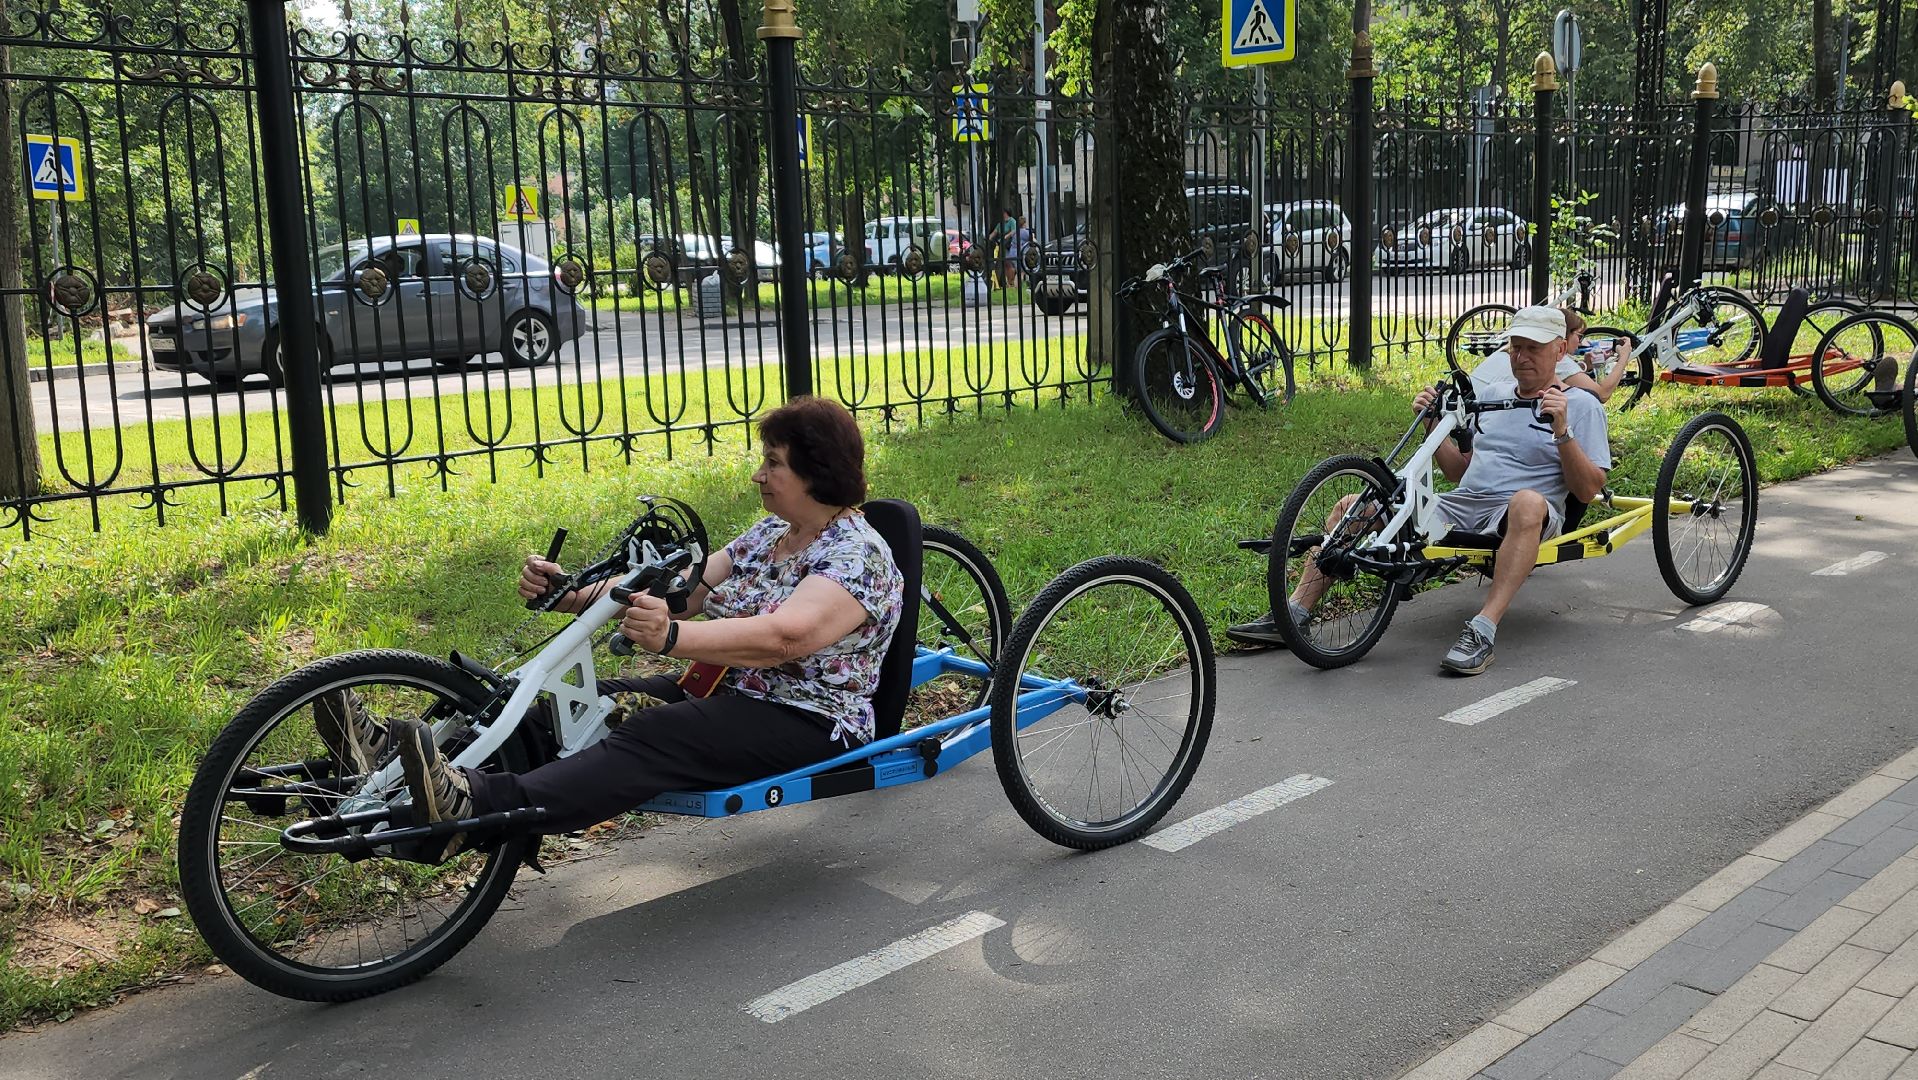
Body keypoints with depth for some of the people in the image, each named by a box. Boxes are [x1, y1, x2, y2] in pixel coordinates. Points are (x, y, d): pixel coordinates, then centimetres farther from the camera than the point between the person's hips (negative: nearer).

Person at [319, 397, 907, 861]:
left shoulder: (859, 555, -13)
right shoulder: (769, 534, 15)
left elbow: (781, 637, -30)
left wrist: (672, 638, -45)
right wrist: (571, 593, -7)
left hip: (805, 723, -8)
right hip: (728, 694, 8)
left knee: (648, 737, -33)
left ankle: (472, 807, -52)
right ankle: (396, 754, -23)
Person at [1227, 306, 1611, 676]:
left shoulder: (1582, 405, 5)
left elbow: (1587, 490, -4)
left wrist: (1562, 431, -17)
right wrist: (1432, 424, 9)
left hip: (1521, 518, -6)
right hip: (1460, 507, 6)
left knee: (1528, 501, -43)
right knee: (1351, 506, -6)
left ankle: (1482, 631, -47)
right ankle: (1293, 615, -12)